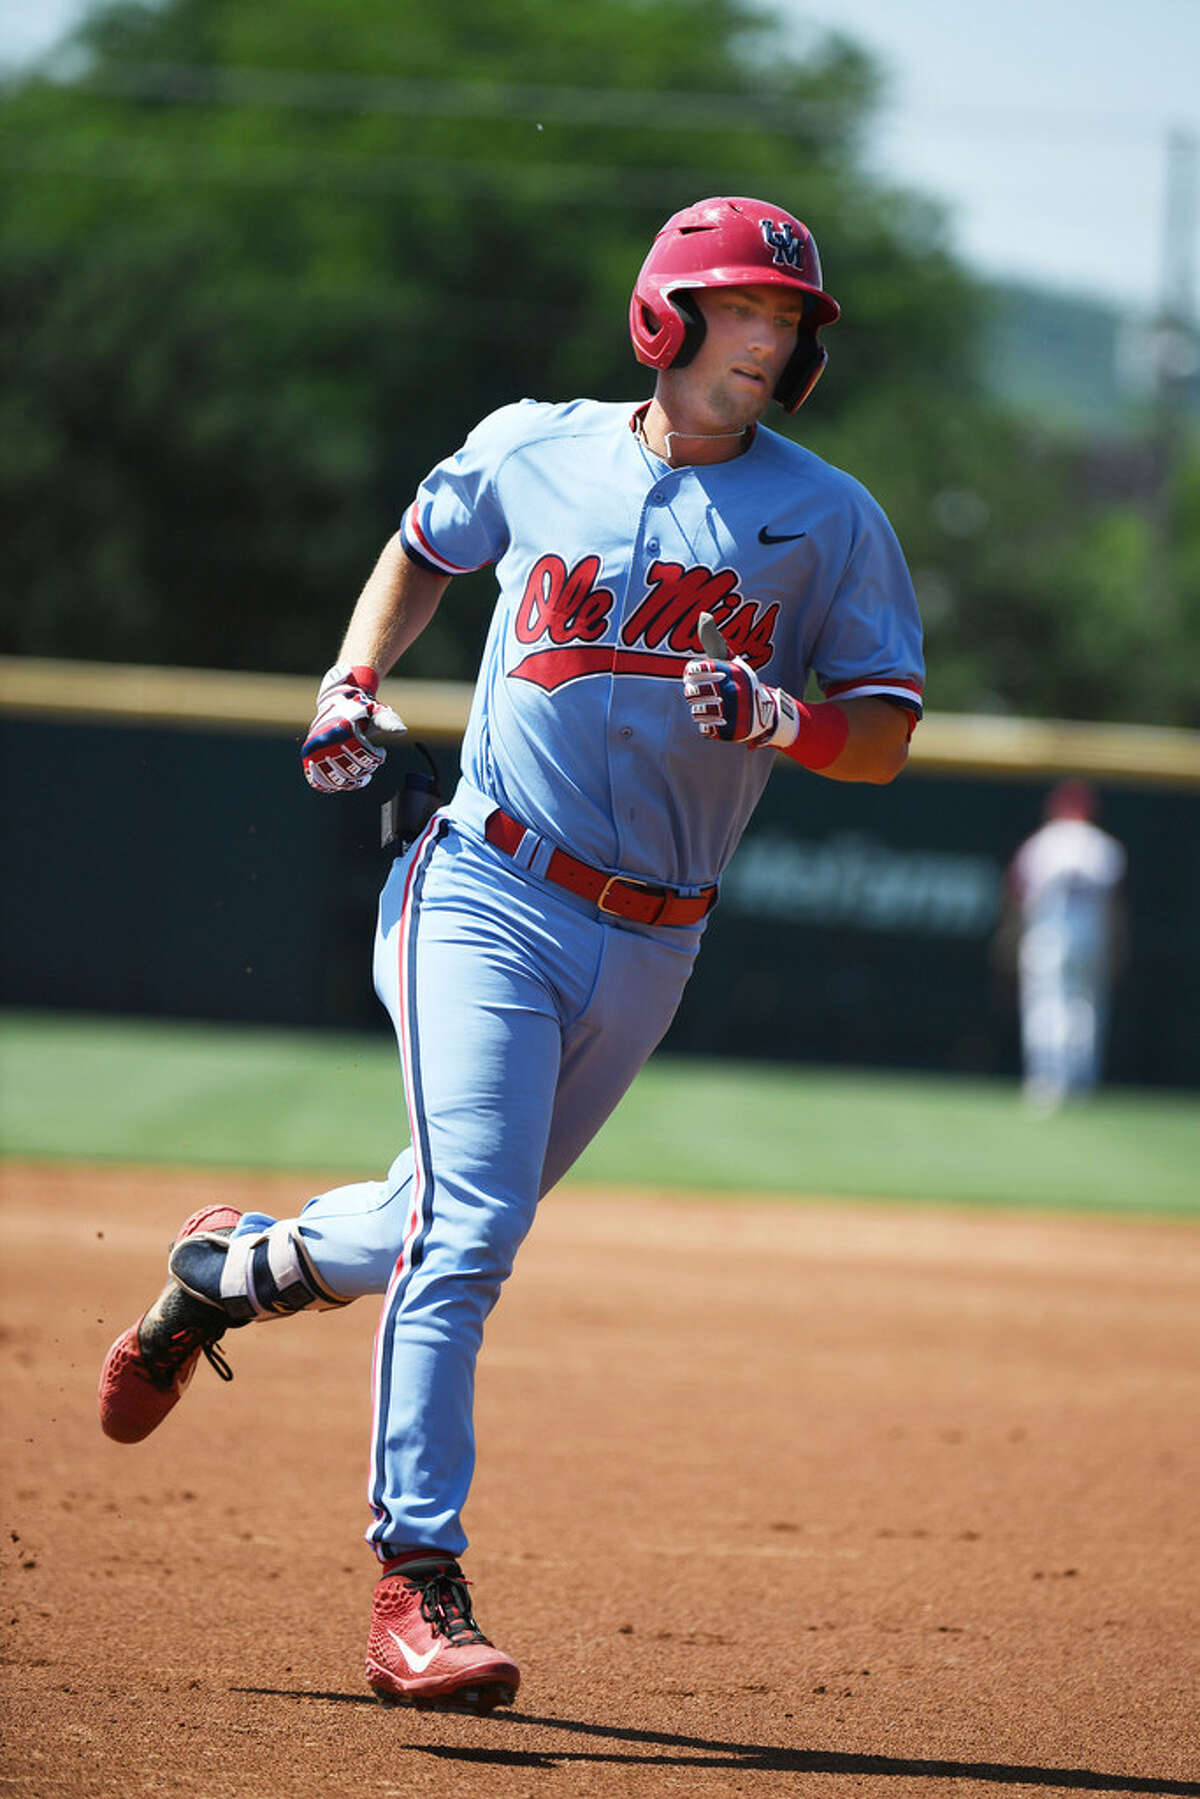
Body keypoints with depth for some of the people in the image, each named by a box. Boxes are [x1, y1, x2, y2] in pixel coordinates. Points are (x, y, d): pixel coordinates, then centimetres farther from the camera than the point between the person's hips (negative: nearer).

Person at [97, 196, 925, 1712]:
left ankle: (230, 1268, 44)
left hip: (649, 951, 3)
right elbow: (422, 546, 24)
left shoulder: (828, 518, 2)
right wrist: (351, 688, 8)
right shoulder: (532, 450, 4)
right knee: (462, 1232, -17)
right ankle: (417, 1592, -18)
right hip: (487, 903, -3)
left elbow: (884, 738, 1)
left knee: (461, 1229, 15)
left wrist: (776, 716, -19)